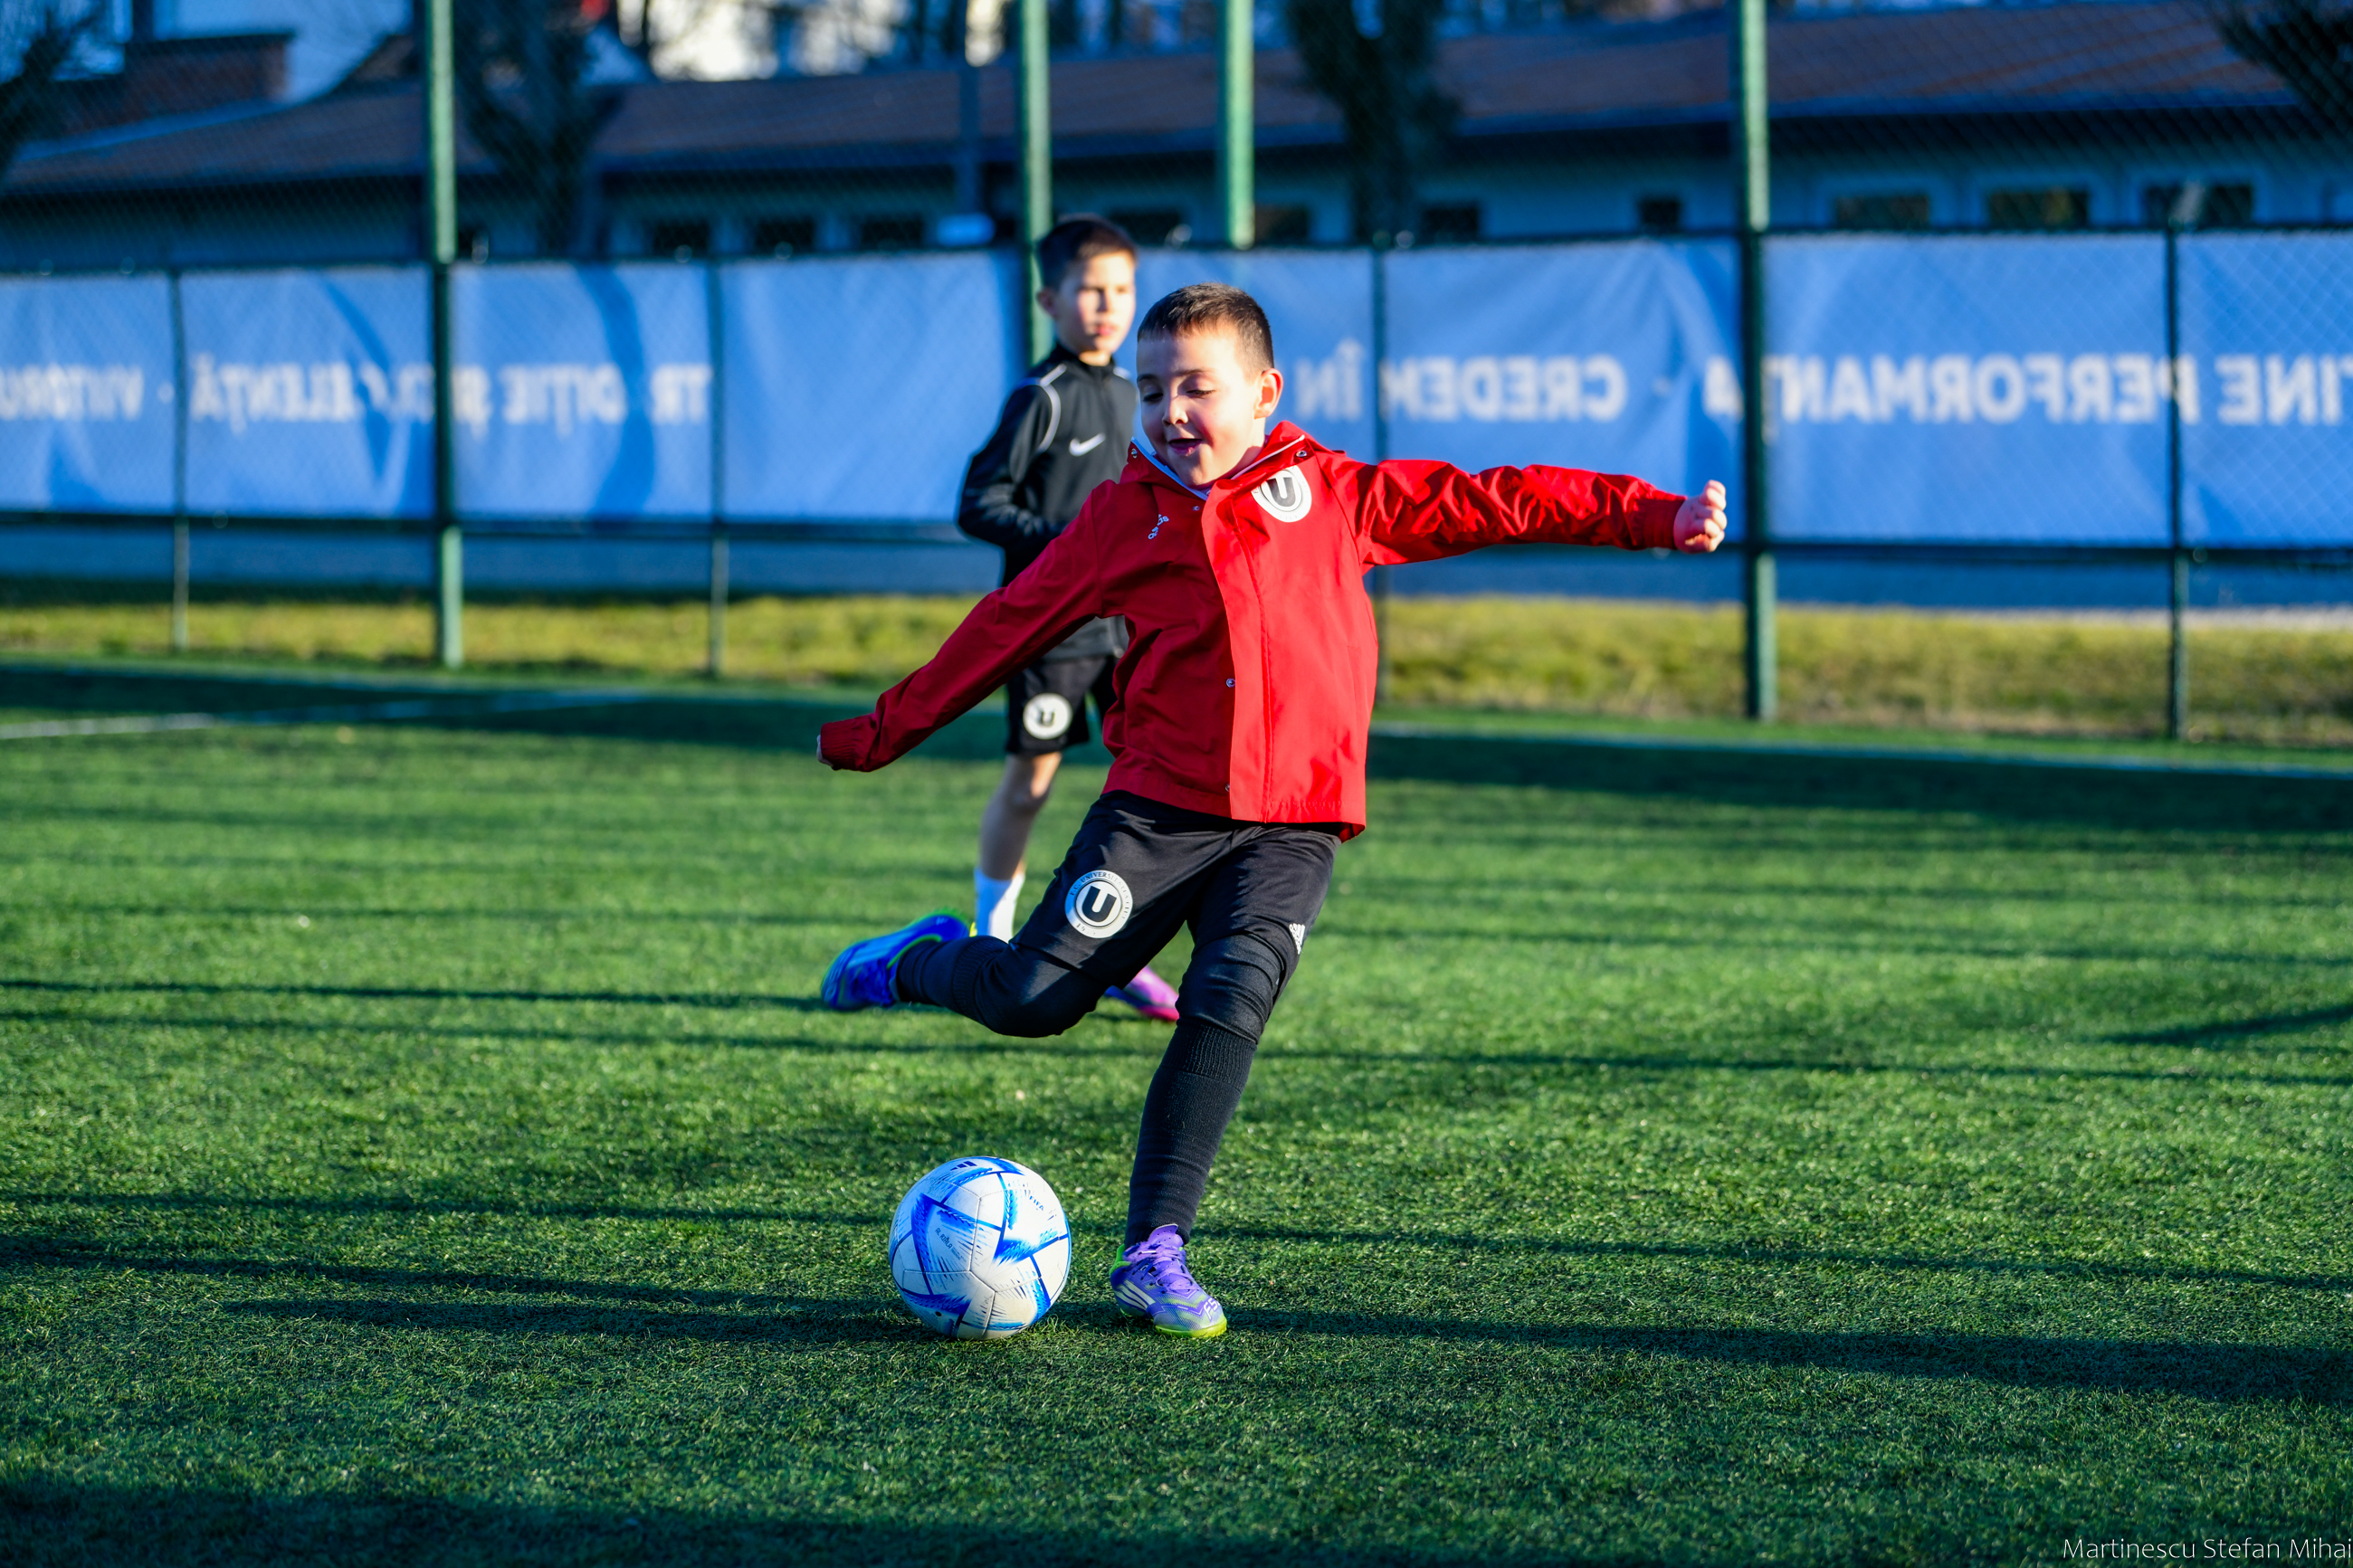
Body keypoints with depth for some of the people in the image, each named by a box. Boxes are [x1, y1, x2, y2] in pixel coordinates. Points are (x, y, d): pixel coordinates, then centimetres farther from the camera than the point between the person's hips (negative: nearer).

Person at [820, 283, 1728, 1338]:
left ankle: (1155, 1251, -9)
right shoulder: (1124, 517, 8)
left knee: (1228, 1010, -18)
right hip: (1157, 808, 0)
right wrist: (884, 730, 21)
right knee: (1035, 997, -8)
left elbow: (1493, 503, 8)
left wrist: (1654, 517, 3)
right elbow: (1012, 624, 16)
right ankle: (920, 962, 26)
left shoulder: (1336, 496, 7)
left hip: (1290, 829, 0)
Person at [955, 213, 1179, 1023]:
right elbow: (977, 504, -15)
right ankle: (989, 947, 19)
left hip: (1123, 623, 7)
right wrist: (1057, 544, -24)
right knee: (1030, 781, 3)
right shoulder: (1041, 398, -12)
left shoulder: (1125, 395, 12)